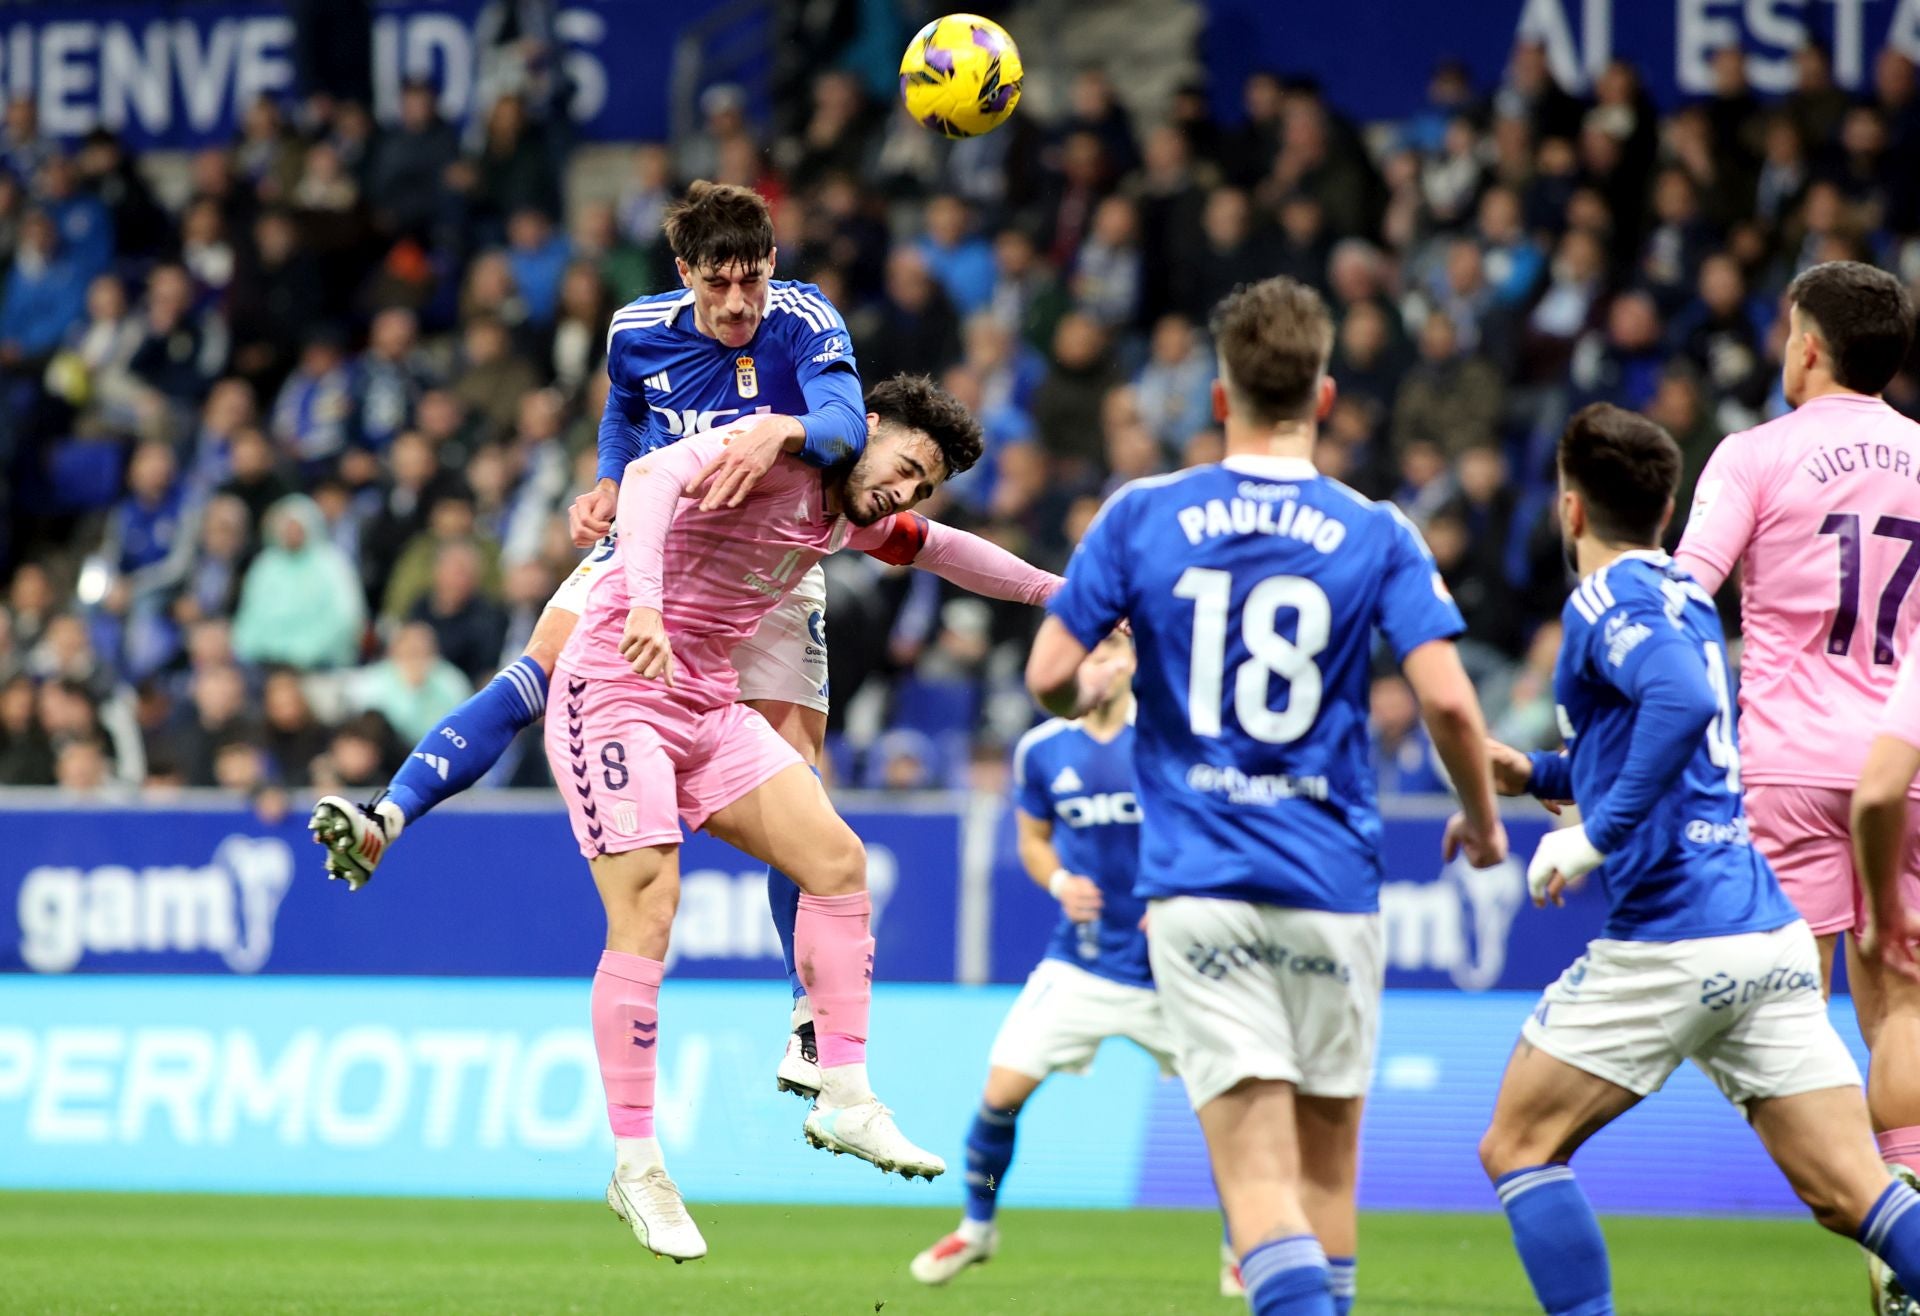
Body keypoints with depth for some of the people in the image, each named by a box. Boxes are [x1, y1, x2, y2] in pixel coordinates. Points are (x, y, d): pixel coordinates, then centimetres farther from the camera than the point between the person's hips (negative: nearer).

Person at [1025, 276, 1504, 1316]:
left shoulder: (1142, 515, 0)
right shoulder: (1374, 535, -1)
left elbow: (1049, 677, -1)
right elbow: (1446, 697, -10)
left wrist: (1093, 706, 23)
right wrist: (1481, 819, 8)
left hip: (1197, 885, -1)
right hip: (1332, 884, 1)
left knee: (1258, 1178, -8)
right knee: (1326, 1167, 16)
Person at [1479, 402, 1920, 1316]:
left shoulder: (1609, 600, -5)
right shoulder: (1683, 597, 22)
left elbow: (1685, 700, -26)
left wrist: (1594, 838, -22)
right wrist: (1534, 774, 28)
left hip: (1670, 941, -8)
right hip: (1771, 931, 8)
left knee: (1518, 1148, 6)